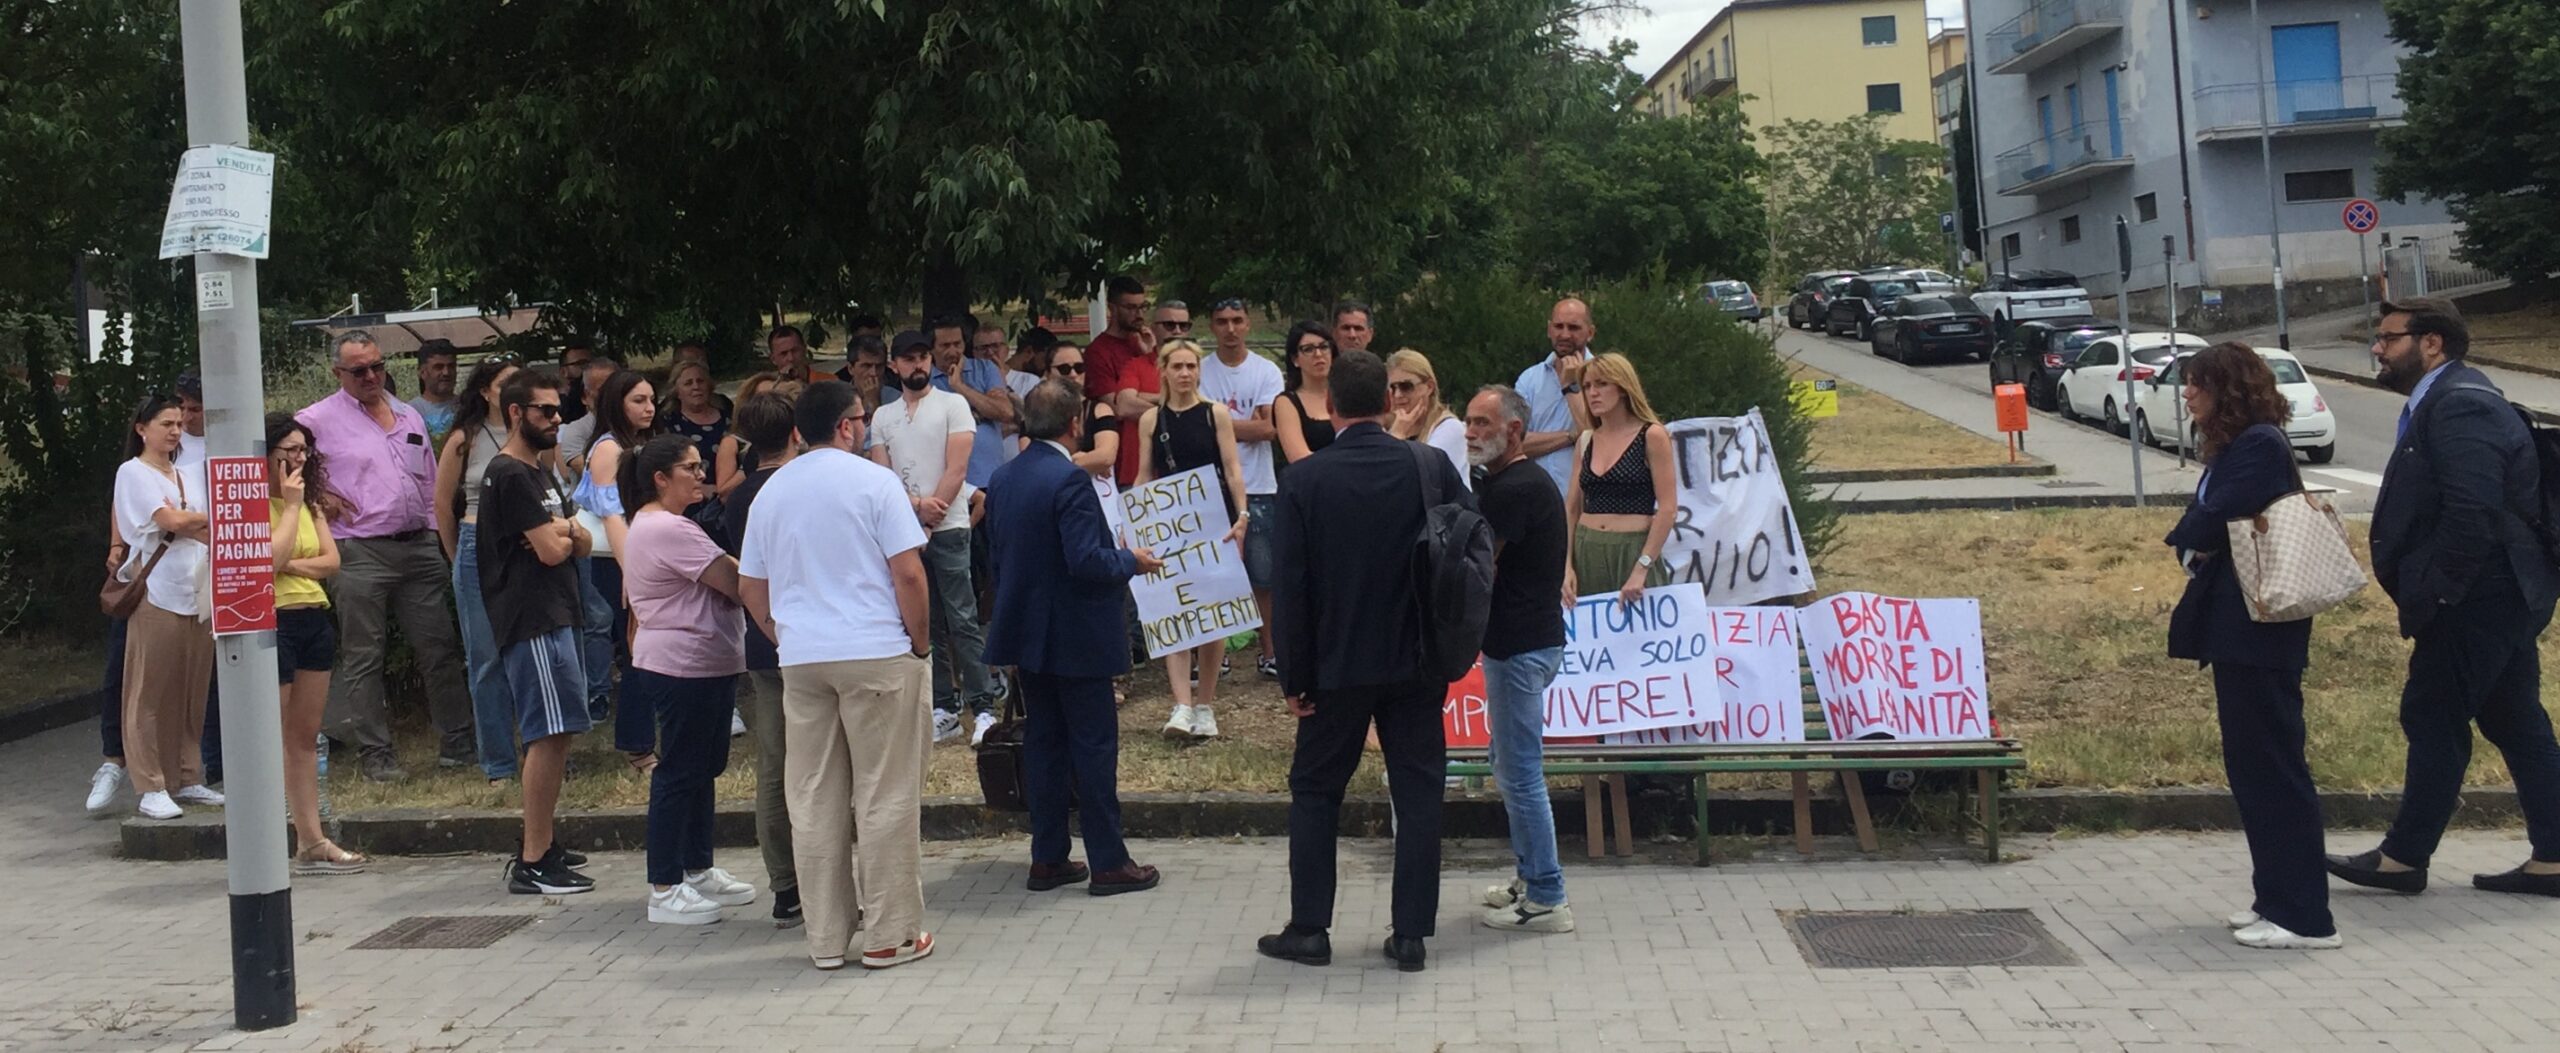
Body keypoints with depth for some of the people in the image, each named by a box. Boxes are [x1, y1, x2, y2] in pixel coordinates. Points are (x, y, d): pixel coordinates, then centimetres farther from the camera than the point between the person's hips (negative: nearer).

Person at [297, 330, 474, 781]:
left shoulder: (410, 417, 15)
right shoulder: (320, 419, -2)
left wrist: (437, 537, 13)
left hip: (419, 547, 5)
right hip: (361, 553, -5)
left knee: (440, 649, 6)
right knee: (363, 658, 1)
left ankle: (458, 742, 14)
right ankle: (374, 752, 8)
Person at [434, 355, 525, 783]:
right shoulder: (465, 440, 2)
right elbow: (443, 505, 11)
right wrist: (460, 559, 16)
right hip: (480, 551, -1)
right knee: (488, 660, 5)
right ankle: (498, 764, 13)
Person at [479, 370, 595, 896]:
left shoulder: (538, 473, 21)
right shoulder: (510, 475, -12)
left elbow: (583, 542, 16)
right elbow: (550, 551, -18)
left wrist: (565, 530, -6)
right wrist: (566, 534, 4)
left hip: (553, 615, 11)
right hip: (531, 621, -11)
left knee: (558, 733, 15)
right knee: (549, 734, -12)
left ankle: (540, 846, 23)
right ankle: (533, 864, -11)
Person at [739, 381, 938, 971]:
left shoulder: (770, 492, 11)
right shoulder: (873, 481, -6)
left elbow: (749, 587, 14)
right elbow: (908, 572, -11)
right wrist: (919, 640, 0)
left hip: (800, 659, 5)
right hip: (876, 655, -5)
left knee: (813, 801, 8)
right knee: (885, 796, 1)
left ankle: (826, 939, 13)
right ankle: (890, 935, 5)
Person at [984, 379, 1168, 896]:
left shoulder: (1003, 478, 5)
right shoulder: (1070, 479, -20)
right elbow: (1087, 561, -24)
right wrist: (1132, 561, -8)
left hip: (1028, 633, 8)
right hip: (1075, 638, -7)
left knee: (1043, 742, 13)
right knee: (1095, 745, 1)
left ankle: (1048, 858, 18)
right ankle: (1108, 862, 6)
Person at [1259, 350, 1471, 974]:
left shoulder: (1304, 480, -10)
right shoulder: (1432, 470, -5)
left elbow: (1289, 588, -8)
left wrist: (1295, 677, -2)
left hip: (1339, 665, -1)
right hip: (1418, 664, 1)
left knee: (1314, 792, 12)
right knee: (1419, 794, 9)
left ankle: (1308, 929, 15)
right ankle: (1411, 934, 10)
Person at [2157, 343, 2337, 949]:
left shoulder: (2259, 445, -15)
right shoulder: (2234, 446, 17)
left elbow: (2213, 523, -21)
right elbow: (2203, 528, 12)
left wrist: (2191, 545, -1)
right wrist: (2195, 546, -8)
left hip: (2259, 631, -10)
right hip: (2237, 628, 10)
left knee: (2272, 764, -7)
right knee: (2251, 763, 14)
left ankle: (2304, 916, -2)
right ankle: (2277, 897, 23)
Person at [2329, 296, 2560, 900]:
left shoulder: (2459, 404, -17)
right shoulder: (2446, 400, 16)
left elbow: (2472, 511, -26)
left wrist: (2433, 594, -21)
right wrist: (2428, 592, 12)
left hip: (2476, 599, -10)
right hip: (2500, 595, 10)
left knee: (2435, 719, -2)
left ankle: (2404, 859, 6)